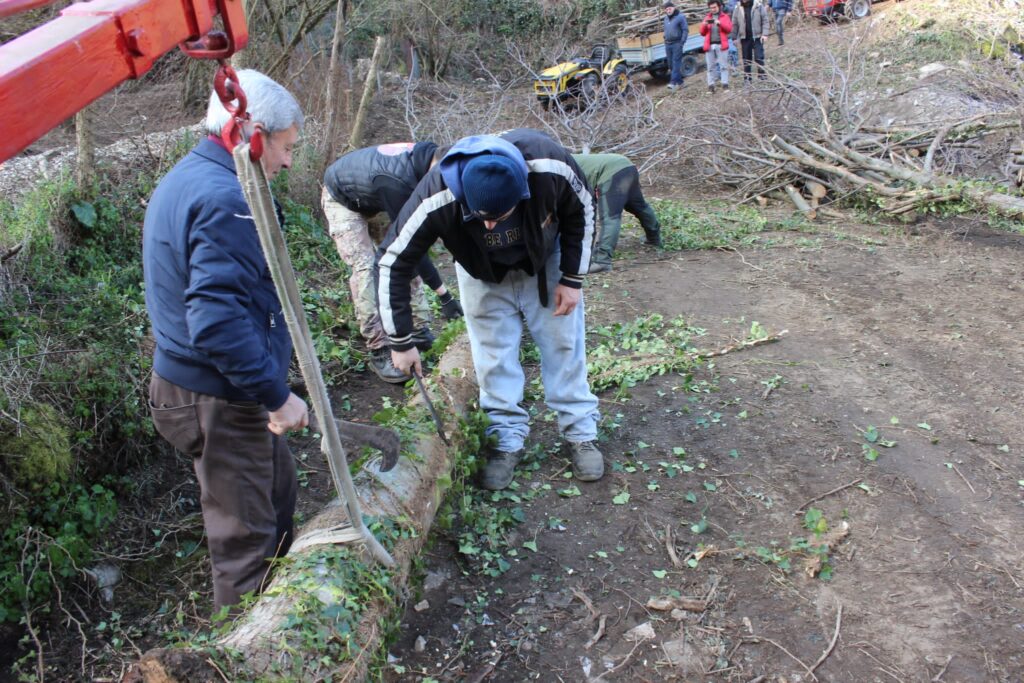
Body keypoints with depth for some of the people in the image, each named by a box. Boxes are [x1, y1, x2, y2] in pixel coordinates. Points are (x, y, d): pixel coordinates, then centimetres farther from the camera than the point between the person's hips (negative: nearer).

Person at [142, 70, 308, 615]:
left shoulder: (186, 179, 11)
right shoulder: (225, 200, -24)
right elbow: (218, 319, -33)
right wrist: (276, 395, -24)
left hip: (188, 380, 11)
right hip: (219, 398, -11)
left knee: (275, 485, 26)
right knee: (245, 532, 6)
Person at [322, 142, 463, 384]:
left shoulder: (429, 156, -22)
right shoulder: (397, 182, -44)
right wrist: (443, 293, -34)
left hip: (372, 198, 8)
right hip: (342, 199, -7)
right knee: (365, 267, -18)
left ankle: (420, 330, 7)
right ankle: (379, 351, -13)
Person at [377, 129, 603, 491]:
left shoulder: (550, 165, -38)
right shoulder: (436, 199, -40)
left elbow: (581, 211, -15)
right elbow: (393, 262, -27)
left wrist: (572, 279, -14)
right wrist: (401, 341, -22)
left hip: (546, 262, 1)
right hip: (483, 274, 0)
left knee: (563, 344, 5)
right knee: (493, 356, 2)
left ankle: (581, 433, 22)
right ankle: (507, 439, 20)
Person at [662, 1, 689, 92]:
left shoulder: (680, 17, -7)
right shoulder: (666, 18, 13)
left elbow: (685, 30, -9)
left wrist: (682, 42, -15)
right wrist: (665, 40, 13)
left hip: (677, 44, -7)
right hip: (668, 44, 7)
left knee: (676, 63, -11)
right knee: (671, 64, 7)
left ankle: (673, 82, -20)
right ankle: (679, 81, 16)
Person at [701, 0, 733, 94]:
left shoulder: (725, 16, 11)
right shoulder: (707, 17, 18)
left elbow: (729, 28, -1)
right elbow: (702, 33, 14)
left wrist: (720, 23, -15)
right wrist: (704, 25, -6)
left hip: (721, 45, -2)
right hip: (710, 46, 2)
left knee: (723, 65, -4)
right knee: (710, 67, 1)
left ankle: (725, 85, -3)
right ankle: (711, 86, 2)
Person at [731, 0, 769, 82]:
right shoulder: (738, 8, 2)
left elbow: (765, 20, -4)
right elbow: (735, 24, 5)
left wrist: (764, 34, -13)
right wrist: (733, 37, 2)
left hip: (757, 37, -2)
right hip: (744, 38, 2)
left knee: (759, 57, -6)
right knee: (746, 59, 9)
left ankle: (761, 75, 1)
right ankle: (747, 77, 16)